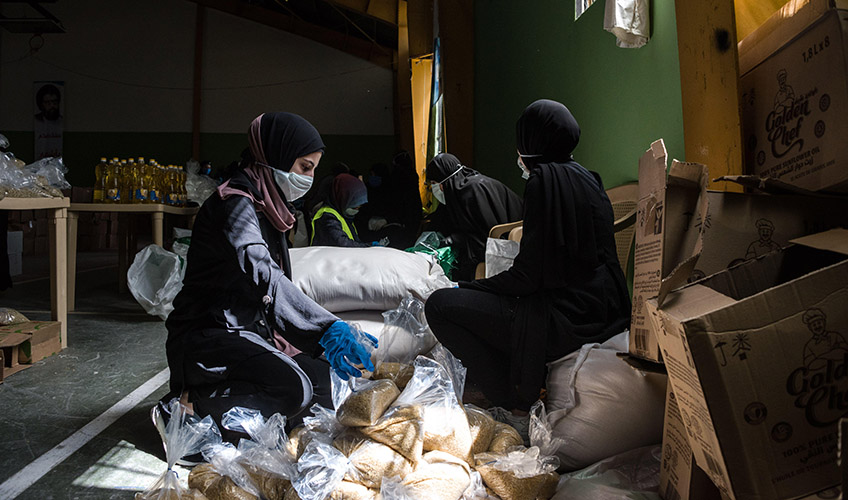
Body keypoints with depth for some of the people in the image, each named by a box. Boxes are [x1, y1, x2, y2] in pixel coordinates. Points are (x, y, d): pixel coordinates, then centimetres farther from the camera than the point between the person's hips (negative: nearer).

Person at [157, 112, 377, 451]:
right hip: (209, 334, -10)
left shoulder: (267, 206, 15)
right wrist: (329, 327, -41)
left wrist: (323, 337, 10)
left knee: (325, 383, 1)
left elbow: (276, 291, 16)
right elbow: (262, 275, -32)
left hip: (251, 331, 10)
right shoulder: (236, 202, -15)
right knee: (294, 388, -29)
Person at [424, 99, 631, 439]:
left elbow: (529, 275, -18)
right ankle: (530, 386, 22)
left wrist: (466, 288, -7)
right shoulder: (585, 177, 12)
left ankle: (516, 410, -4)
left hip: (566, 320, -10)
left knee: (439, 305, -10)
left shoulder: (545, 181, -15)